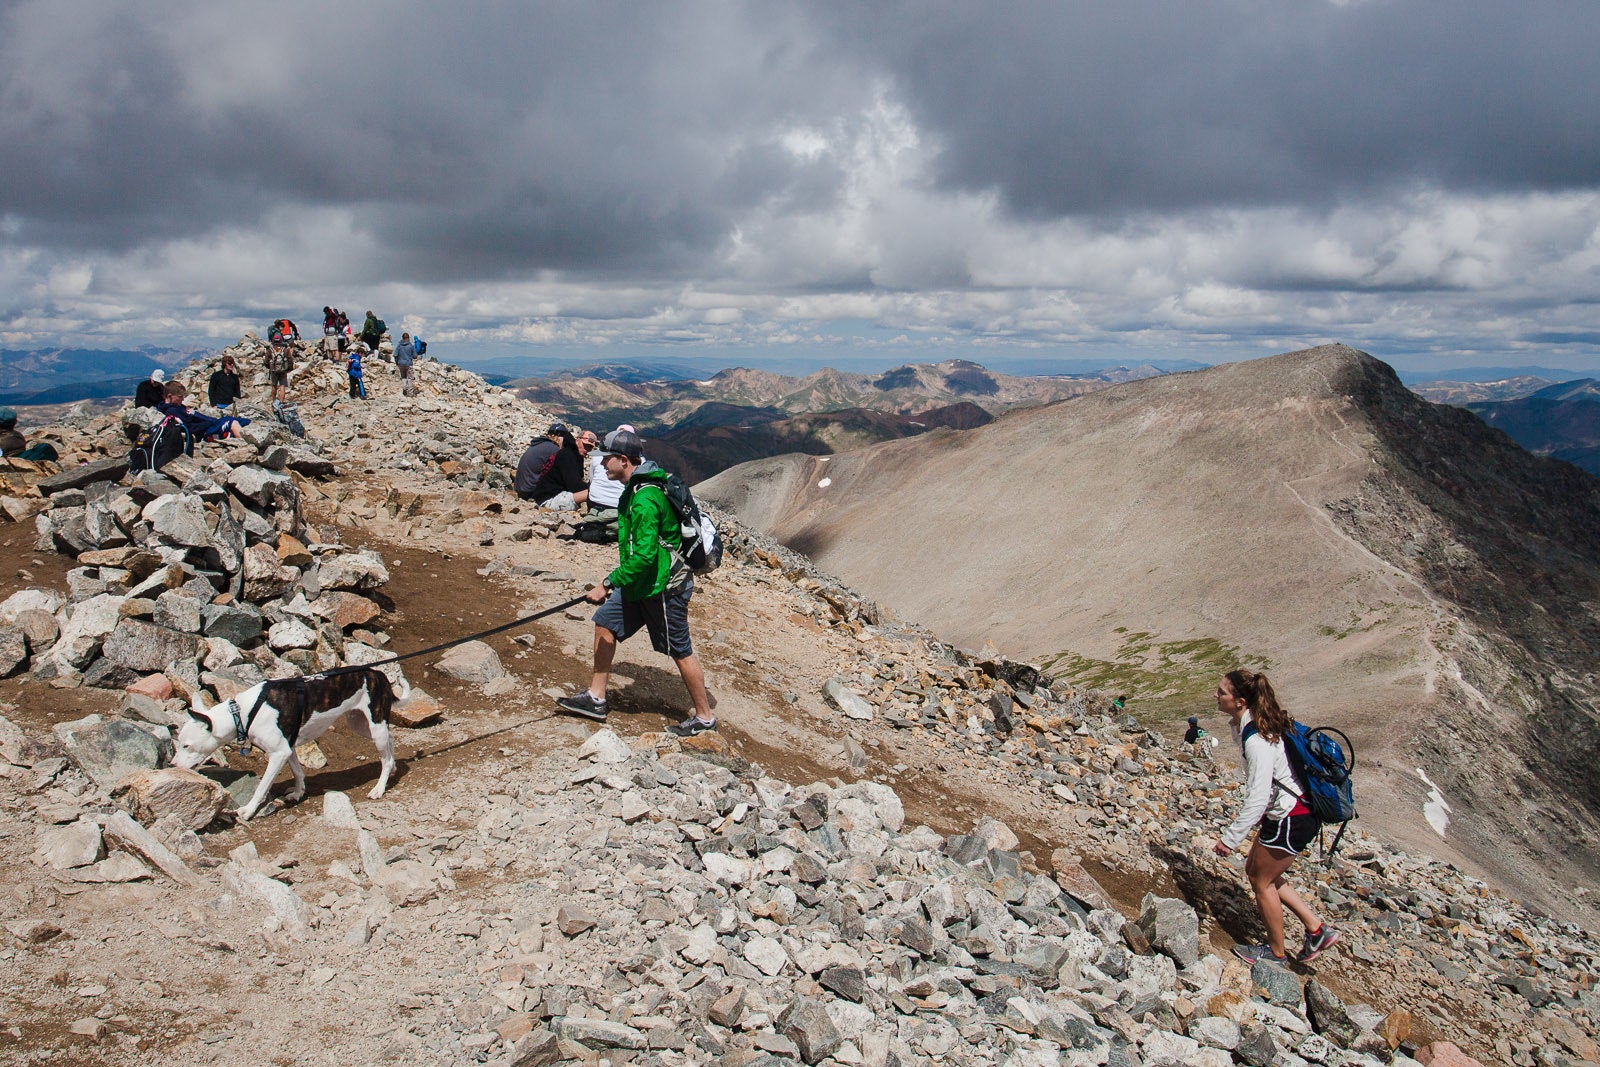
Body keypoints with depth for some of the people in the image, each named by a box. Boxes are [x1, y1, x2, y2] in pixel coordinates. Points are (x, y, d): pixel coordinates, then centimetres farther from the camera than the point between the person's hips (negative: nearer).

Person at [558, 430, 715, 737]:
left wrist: (608, 584, -26)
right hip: (641, 582, 10)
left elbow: (644, 555, -30)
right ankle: (595, 699, 20)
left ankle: (704, 718, 14)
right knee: (605, 623, 11)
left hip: (663, 586, -10)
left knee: (681, 651, 1)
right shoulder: (635, 488, 8)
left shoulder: (645, 498, -25)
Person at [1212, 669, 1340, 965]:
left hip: (1291, 819, -10)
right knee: (1256, 870, 19)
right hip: (1285, 814, 10)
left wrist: (1231, 839, -24)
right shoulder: (1247, 725, 2)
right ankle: (1317, 930, 24)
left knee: (1262, 881, 7)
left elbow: (1257, 798, -29)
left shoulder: (1256, 740, -27)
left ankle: (1276, 952, 26)